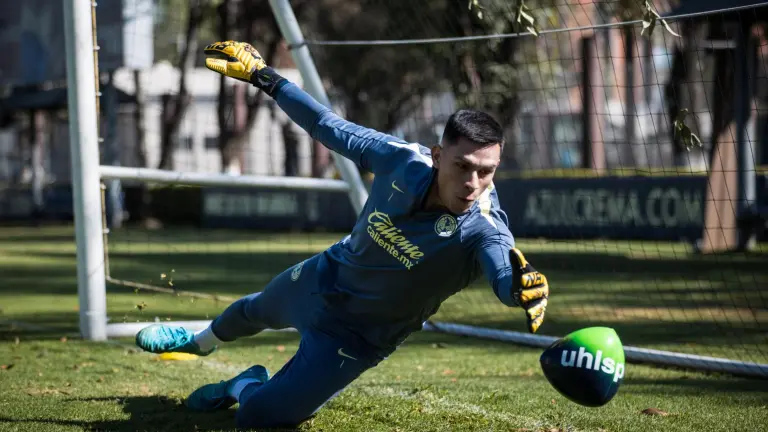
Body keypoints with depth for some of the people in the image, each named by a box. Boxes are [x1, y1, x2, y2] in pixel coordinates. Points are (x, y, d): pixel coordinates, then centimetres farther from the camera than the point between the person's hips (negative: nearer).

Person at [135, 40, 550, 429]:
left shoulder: (483, 230, -37)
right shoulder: (402, 160, -27)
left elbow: (504, 272, -59)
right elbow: (333, 129, -10)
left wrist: (521, 285, -83)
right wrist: (263, 76, -2)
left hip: (357, 337, -4)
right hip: (322, 279, 4)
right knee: (254, 311, 35)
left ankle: (248, 387, 32)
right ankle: (199, 342, 68)